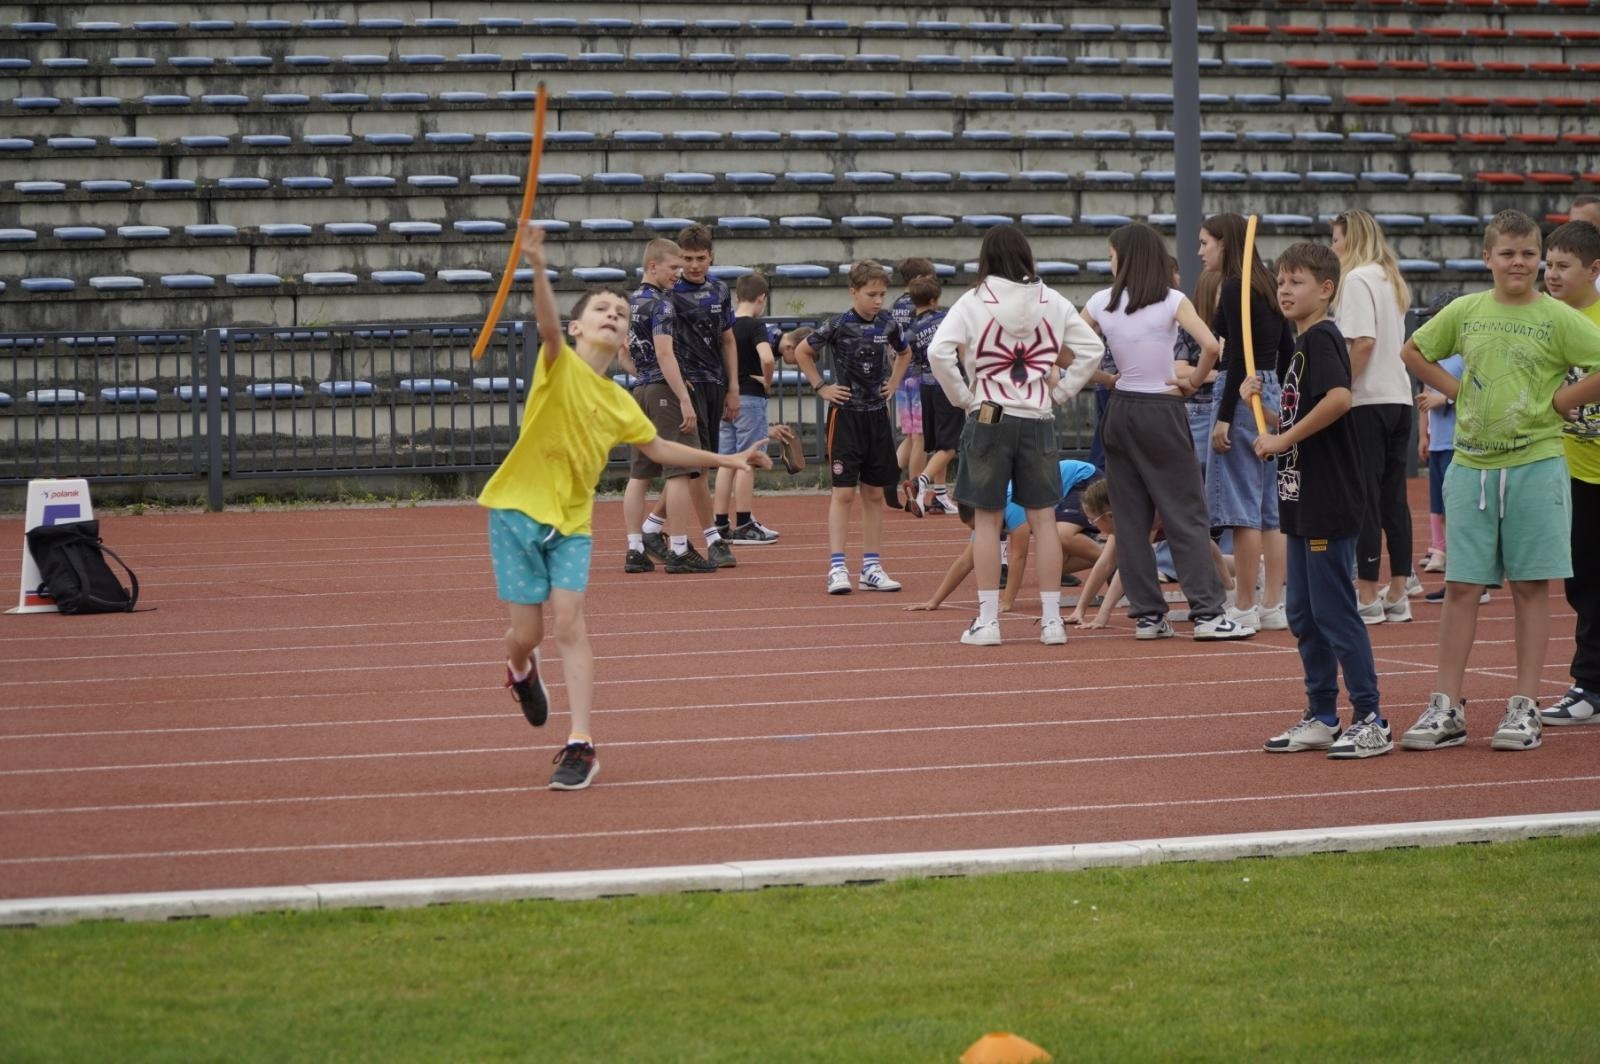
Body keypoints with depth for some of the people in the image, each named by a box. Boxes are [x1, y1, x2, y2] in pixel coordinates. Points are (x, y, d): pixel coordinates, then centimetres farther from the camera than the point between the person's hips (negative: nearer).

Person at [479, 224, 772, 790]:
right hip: (518, 510, -3)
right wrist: (538, 267, -51)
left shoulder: (619, 402, 8)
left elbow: (658, 447, 23)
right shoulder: (559, 366, -9)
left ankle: (580, 744, -11)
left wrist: (727, 460, 19)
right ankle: (521, 672, 38)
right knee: (526, 631, -1)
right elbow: (547, 326, -31)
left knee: (568, 622, -12)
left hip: (572, 521, 3)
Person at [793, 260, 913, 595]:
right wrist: (821, 387, -4)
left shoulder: (887, 325, 3)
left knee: (875, 493, 8)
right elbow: (802, 351, -1)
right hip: (846, 414, -5)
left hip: (877, 414, 5)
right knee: (844, 491, -8)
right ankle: (837, 567, -8)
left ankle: (871, 567, 13)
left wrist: (894, 382, 11)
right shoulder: (839, 325, -10)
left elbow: (905, 353, 24)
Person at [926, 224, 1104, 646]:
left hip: (989, 417, -2)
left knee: (987, 520, 4)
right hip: (1038, 419, 2)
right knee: (1043, 519, 6)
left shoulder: (974, 302, -6)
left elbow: (939, 351, -15)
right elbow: (1091, 348, 4)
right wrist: (1060, 390, 8)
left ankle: (987, 620, 3)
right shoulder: (1052, 302, 3)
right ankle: (1051, 619, 5)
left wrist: (962, 397, -4)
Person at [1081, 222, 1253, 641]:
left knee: (1131, 517, 8)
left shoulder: (1100, 303, 1)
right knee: (1186, 514, 0)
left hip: (1120, 411, 3)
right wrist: (1193, 381, -4)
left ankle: (1147, 613, 8)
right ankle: (1207, 612, -5)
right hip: (1162, 413, -3)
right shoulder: (1172, 301, -8)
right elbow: (1211, 346, -19)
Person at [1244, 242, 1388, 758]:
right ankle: (1322, 717, 21)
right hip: (1304, 502, 10)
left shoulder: (1321, 339, -13)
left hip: (1330, 502, -10)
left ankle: (1371, 721, -1)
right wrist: (1261, 399, 8)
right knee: (1303, 614, 13)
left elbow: (1339, 398, -30)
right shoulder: (1299, 346, 16)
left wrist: (1284, 439, -22)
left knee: (1334, 609, -6)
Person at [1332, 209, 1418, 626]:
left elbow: (1363, 341, -20)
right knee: (1393, 497, 10)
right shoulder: (1391, 279, 16)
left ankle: (1367, 598, -5)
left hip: (1367, 401, -8)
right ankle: (1397, 597, 12)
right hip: (1400, 397, 8)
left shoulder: (1358, 279, -10)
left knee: (1364, 498, -5)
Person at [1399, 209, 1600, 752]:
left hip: (1535, 465, -3)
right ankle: (1447, 708, 7)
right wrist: (1457, 390, 8)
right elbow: (1413, 353, 20)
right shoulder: (1465, 311, 7)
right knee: (1460, 586, 3)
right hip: (1470, 464, 3)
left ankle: (1525, 707, 8)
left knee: (1531, 586, 3)